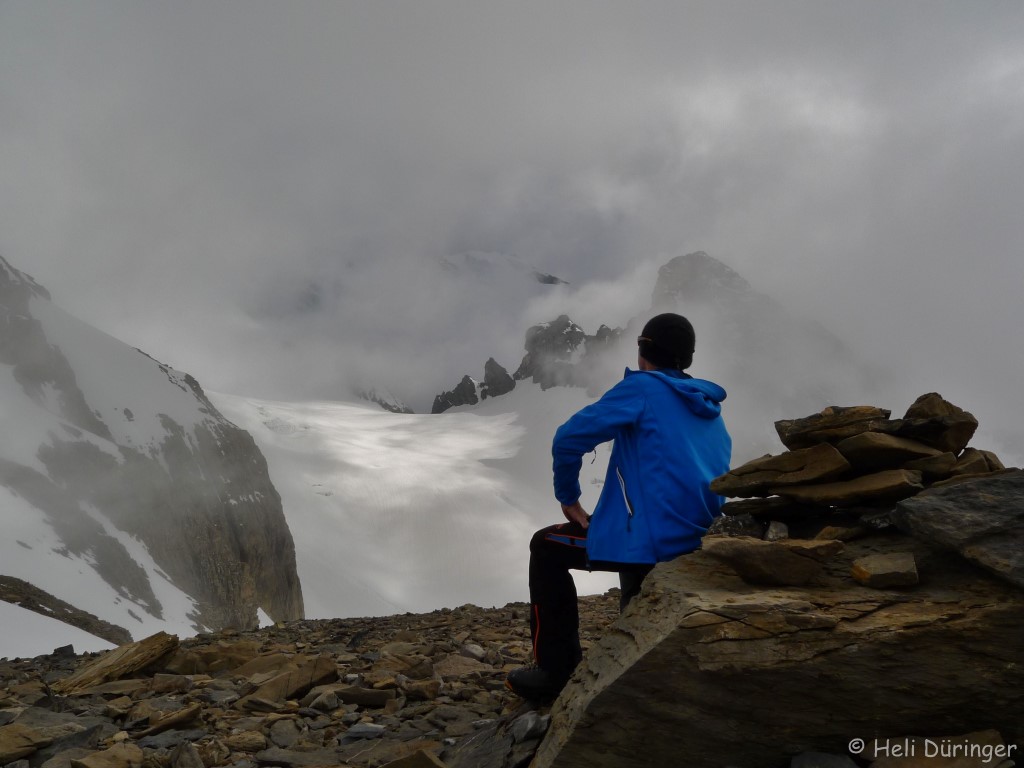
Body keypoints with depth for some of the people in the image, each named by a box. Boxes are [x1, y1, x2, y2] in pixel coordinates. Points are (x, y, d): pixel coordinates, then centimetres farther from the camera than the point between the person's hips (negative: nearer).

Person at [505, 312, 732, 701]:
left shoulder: (642, 388, -6)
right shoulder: (710, 410, 15)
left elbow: (569, 439, -12)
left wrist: (568, 498, 2)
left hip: (649, 541, -7)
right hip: (701, 545, 7)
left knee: (546, 547, 13)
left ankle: (556, 672, 13)